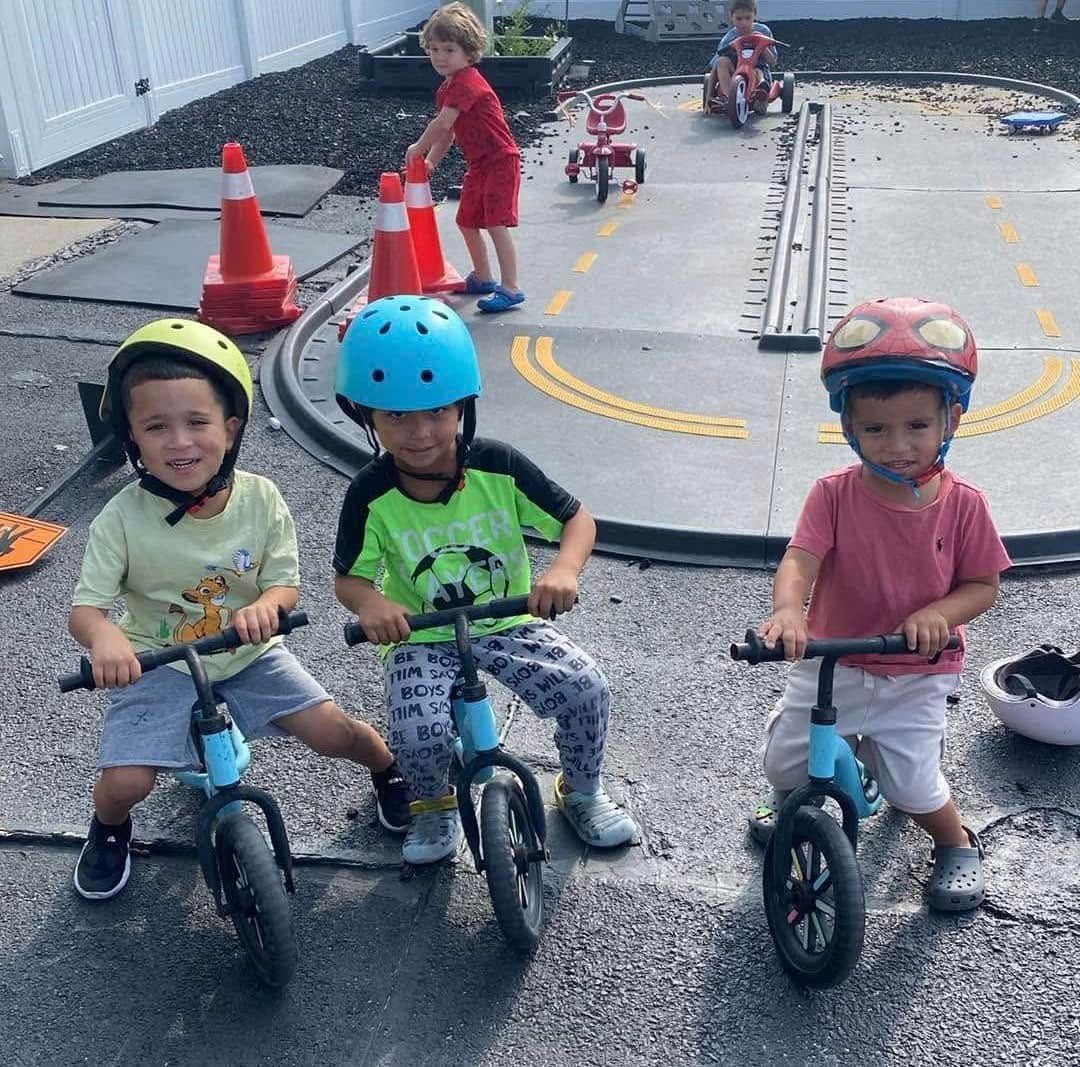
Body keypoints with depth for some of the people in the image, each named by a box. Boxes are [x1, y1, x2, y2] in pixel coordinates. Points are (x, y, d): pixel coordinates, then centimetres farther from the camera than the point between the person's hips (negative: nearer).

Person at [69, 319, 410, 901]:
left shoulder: (260, 498, -16)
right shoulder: (123, 517, -21)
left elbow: (284, 584, -9)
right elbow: (85, 607, -17)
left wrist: (263, 607, -34)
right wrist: (105, 637, -42)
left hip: (248, 655, 1)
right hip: (159, 667, -1)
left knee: (334, 732, -9)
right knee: (123, 782, -16)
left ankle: (390, 767, 28)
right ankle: (109, 829, 23)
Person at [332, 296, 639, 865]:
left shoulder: (499, 466, -14)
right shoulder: (371, 496, -14)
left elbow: (577, 519, -7)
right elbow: (348, 578, -3)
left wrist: (564, 569, -29)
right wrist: (370, 603, -28)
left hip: (510, 622, 1)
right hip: (421, 637, -1)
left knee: (587, 689, -20)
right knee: (419, 732, -28)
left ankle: (582, 792, 14)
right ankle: (434, 805, 10)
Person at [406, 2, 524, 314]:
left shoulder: (467, 82, -20)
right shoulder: (447, 88, 11)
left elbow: (442, 123, -23)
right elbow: (448, 132, 15)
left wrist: (418, 148, -10)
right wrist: (430, 162, 5)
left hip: (501, 162, -10)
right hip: (478, 165, 10)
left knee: (496, 224, -15)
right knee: (467, 222, 16)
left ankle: (510, 288, -11)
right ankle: (483, 277, 31)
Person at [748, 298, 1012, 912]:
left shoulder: (963, 505, -13)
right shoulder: (835, 495, -15)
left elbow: (983, 585, -4)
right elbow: (800, 559, -26)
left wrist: (939, 613, -24)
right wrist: (787, 610, -48)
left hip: (916, 676, -1)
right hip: (829, 663, 1)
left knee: (912, 787, -2)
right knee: (785, 761, 6)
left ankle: (959, 846, 32)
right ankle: (790, 801, 44)